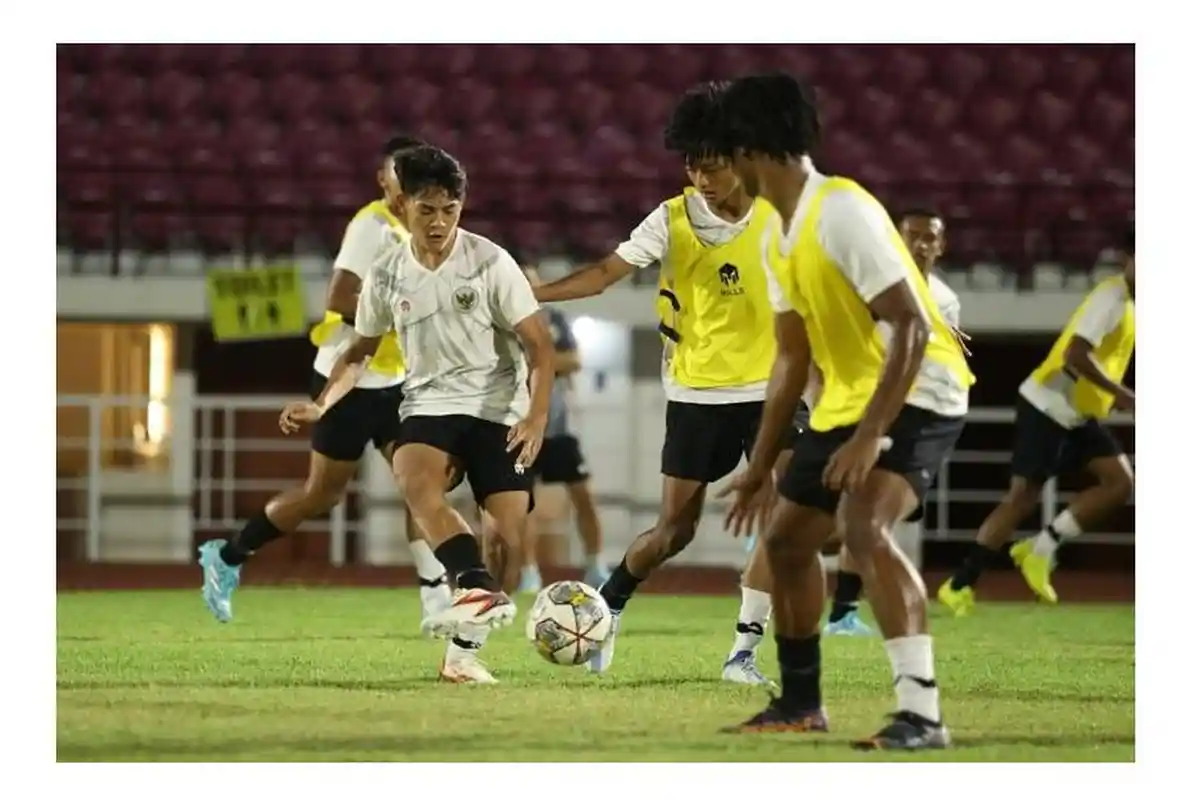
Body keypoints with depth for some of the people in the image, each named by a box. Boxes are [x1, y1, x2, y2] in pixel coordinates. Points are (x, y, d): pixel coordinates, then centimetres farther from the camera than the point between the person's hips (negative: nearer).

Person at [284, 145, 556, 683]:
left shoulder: (490, 263, -8)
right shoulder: (387, 276, 3)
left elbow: (538, 344, -7)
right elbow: (361, 349, 19)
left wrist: (537, 416, -20)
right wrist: (322, 404, 4)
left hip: (498, 410, -2)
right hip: (429, 405, 2)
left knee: (506, 534, -11)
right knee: (416, 482, -32)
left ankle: (464, 649, 3)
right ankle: (479, 590, -46)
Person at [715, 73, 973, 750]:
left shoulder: (842, 213, -22)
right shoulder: (778, 238, 8)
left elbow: (912, 326, -27)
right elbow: (793, 356, 17)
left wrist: (870, 435, -33)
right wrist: (761, 465, 18)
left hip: (916, 395, -10)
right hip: (847, 399, 10)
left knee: (865, 528, -30)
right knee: (787, 539, 16)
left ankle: (922, 714, -32)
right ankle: (800, 702, 34)